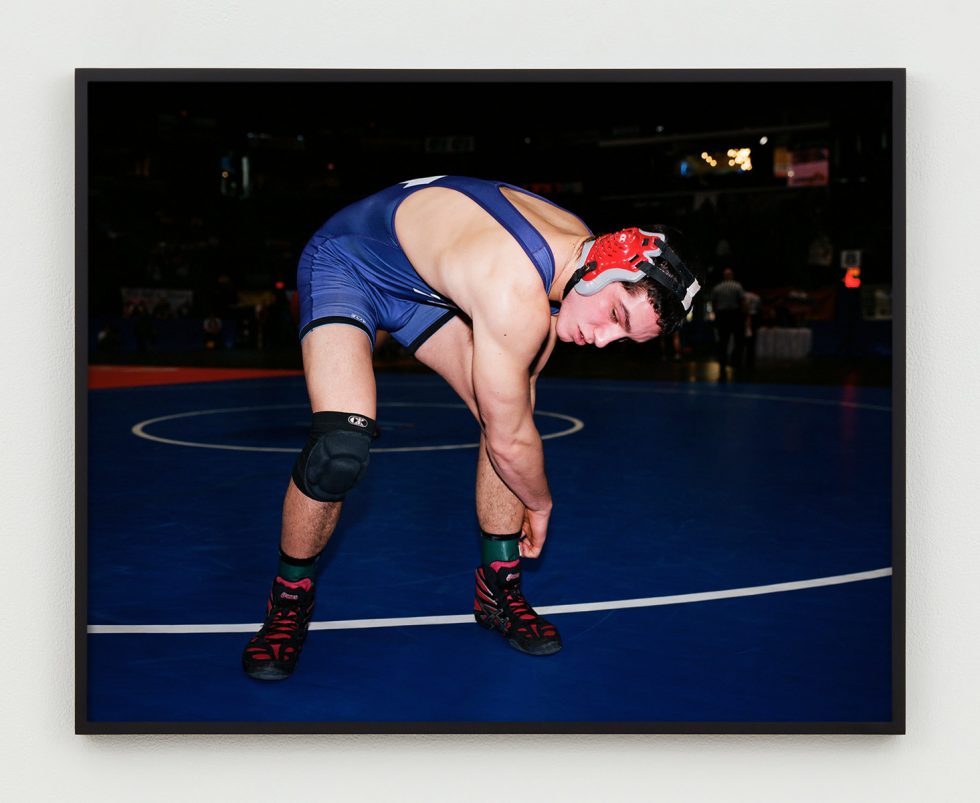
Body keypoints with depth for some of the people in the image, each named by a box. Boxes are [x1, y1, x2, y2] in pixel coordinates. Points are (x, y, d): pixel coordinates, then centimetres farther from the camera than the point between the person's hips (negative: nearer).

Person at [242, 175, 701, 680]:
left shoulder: (578, 244, -13)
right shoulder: (517, 298, -40)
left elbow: (524, 378, 2)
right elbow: (509, 441, -25)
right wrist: (540, 504, -7)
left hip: (423, 281, 8)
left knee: (506, 406, -1)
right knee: (341, 449, -26)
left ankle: (498, 591, 15)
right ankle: (289, 602, 1)